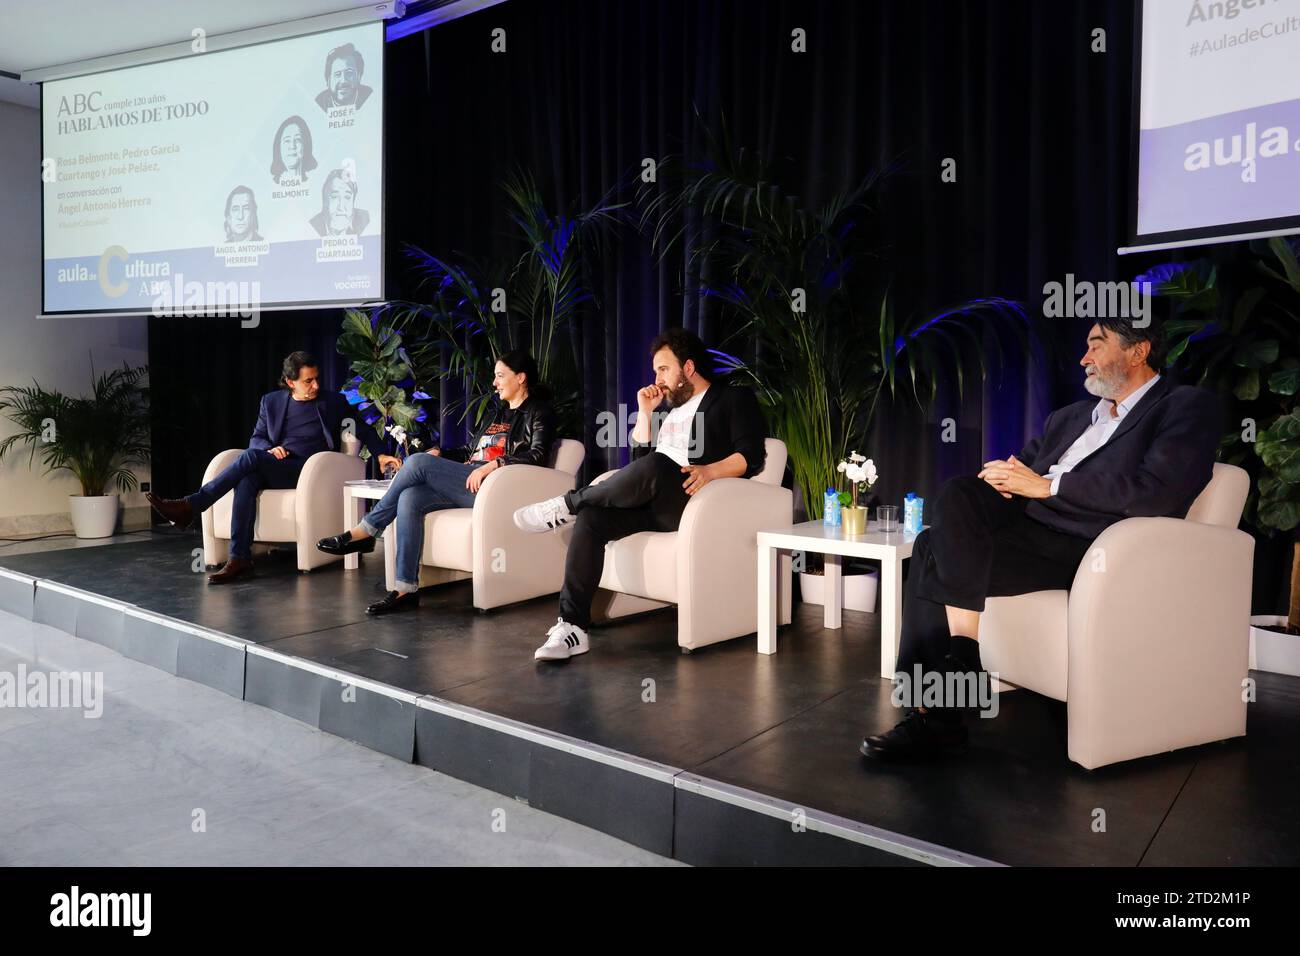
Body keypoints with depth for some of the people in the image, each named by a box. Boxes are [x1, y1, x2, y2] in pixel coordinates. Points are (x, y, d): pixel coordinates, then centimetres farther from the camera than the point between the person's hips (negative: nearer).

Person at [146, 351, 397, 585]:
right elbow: (256, 438, 18)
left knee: (251, 457, -28)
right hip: (272, 469, 3)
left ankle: (190, 506, -25)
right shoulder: (271, 401, 17)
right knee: (247, 481, -33)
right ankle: (240, 559, -35)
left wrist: (381, 454, -3)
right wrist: (269, 449, -5)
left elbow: (364, 430, 13)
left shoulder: (334, 402, 10)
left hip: (308, 471, -3)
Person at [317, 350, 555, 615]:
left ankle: (365, 532, -10)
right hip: (467, 486, 8)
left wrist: (493, 465, -23)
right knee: (410, 498, -21)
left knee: (417, 462, -21)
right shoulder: (499, 411, 30)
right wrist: (439, 454, 12)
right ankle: (406, 589, -23)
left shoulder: (538, 412, 5)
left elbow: (538, 455, -12)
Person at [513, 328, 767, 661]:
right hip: (654, 504, 7)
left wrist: (709, 471, -22)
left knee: (654, 466, -38)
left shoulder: (734, 398, 10)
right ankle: (572, 627, -27)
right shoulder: (672, 408, 31)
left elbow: (752, 455, -6)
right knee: (591, 518, -22)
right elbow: (640, 458, 26)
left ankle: (568, 505, -18)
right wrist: (645, 413, 17)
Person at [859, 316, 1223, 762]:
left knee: (938, 554, -25)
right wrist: (1005, 477, 1)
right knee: (956, 495, -22)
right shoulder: (1071, 416, 29)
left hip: (1086, 545, -7)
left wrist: (1047, 484, -10)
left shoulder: (1188, 406, 6)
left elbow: (1159, 493, -12)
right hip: (1030, 523, 7)